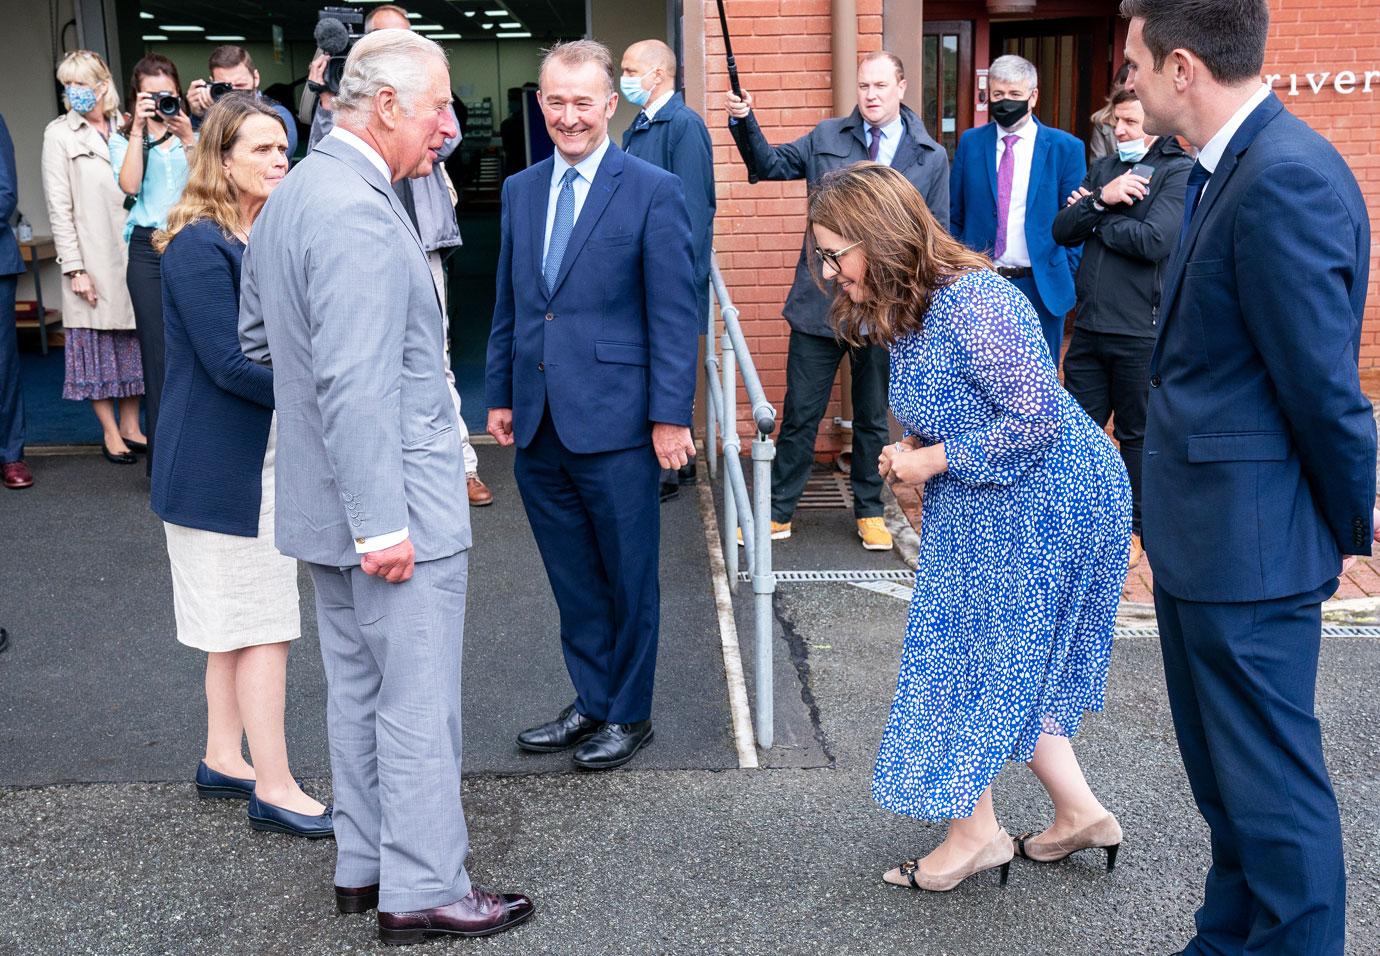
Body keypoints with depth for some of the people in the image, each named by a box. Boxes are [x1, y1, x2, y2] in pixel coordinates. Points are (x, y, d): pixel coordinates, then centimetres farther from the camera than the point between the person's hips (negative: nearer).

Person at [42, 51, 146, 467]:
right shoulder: (60, 134, 0)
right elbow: (59, 206, -4)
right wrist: (74, 267, -9)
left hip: (132, 252, 3)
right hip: (93, 259, -3)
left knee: (133, 339, 8)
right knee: (96, 341, 3)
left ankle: (131, 425, 19)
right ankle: (110, 432, 13)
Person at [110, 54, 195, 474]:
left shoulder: (193, 133, 11)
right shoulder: (124, 138, 10)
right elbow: (130, 186, -9)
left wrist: (187, 139, -13)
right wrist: (139, 130, -10)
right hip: (149, 250, 0)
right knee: (157, 352, -1)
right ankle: (164, 455, 5)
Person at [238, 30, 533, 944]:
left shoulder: (290, 196, 10)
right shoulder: (360, 215, -22)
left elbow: (258, 338, 20)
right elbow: (357, 387, -27)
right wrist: (384, 525, -25)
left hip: (324, 502, 10)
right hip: (393, 508, -10)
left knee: (358, 689, 19)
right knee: (418, 706, 1)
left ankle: (364, 862, 31)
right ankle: (424, 891, 13)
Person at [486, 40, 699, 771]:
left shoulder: (653, 191, -6)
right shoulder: (521, 190, 11)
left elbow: (674, 314, -8)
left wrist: (671, 415, -12)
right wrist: (500, 394, 13)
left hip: (614, 422, -5)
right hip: (538, 427, 5)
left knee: (629, 580, 8)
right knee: (573, 581, 15)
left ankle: (629, 715, 24)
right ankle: (591, 702, 29)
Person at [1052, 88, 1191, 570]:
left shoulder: (1179, 171, -6)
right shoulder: (1103, 168, 14)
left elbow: (1154, 241, -20)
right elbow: (1062, 231, 5)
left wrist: (1094, 217, -6)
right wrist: (1102, 199, -12)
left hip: (1140, 331, -6)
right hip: (1089, 326, 6)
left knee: (1137, 436, 7)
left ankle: (1135, 531, 21)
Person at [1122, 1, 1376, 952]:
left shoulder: (1286, 178, -22)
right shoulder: (1230, 168, 9)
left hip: (1250, 544, -10)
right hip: (1202, 535, 10)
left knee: (1272, 785, 3)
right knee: (1223, 770, 23)